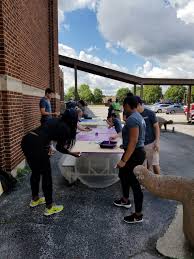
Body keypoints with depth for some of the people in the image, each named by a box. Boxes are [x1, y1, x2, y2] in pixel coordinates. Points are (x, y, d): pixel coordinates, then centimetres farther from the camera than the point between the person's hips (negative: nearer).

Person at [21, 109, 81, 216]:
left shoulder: (55, 120, 19)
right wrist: (72, 153, 18)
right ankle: (49, 207, 19)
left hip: (26, 140, 8)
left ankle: (35, 199, 42)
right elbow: (59, 147, 5)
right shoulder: (66, 128, -1)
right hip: (37, 145, -8)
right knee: (46, 175, 7)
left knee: (35, 172, 24)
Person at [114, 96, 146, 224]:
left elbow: (133, 141, -27)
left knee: (134, 183, 3)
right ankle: (125, 200, 45)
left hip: (134, 154, -11)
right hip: (138, 151, 11)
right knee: (123, 174, 25)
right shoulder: (139, 116, 10)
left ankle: (138, 215, 20)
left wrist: (124, 160, -26)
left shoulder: (132, 119, -22)